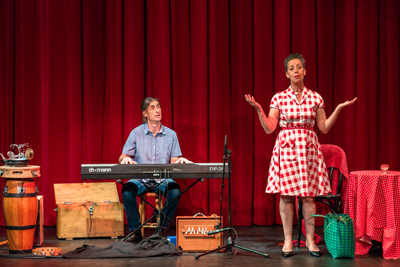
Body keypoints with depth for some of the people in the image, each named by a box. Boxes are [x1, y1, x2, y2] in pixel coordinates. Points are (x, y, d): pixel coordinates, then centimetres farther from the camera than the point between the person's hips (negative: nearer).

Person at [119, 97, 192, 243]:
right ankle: (135, 231, -19)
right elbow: (122, 157, 4)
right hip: (141, 180, 0)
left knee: (175, 190, -32)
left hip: (163, 180, 1)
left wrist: (179, 161, -19)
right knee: (127, 189, -32)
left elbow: (173, 162, 5)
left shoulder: (171, 134, 7)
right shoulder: (136, 133, 4)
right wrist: (125, 159, -21)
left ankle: (163, 229, -16)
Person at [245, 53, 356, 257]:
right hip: (286, 147, -1)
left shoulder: (315, 98, 5)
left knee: (308, 195, 0)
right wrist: (258, 109, -10)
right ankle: (288, 240, 8)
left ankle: (310, 240, 9)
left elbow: (324, 128, 6)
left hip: (308, 148, 1)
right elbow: (269, 128, -1)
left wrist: (338, 109, -1)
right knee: (286, 194, -1)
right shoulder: (279, 98, 2)